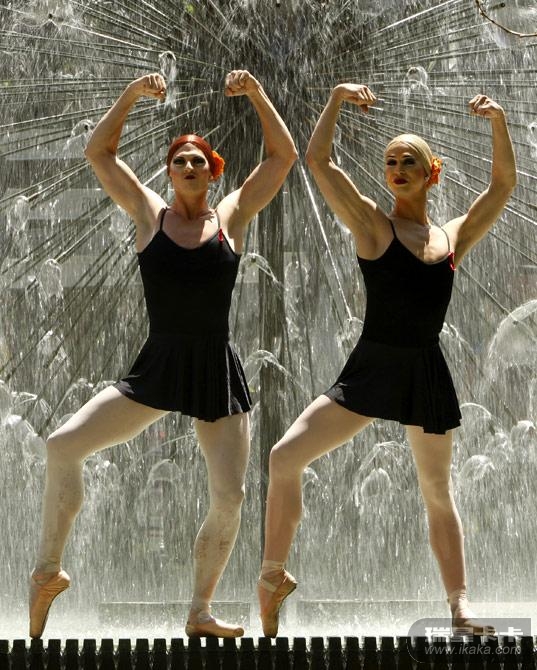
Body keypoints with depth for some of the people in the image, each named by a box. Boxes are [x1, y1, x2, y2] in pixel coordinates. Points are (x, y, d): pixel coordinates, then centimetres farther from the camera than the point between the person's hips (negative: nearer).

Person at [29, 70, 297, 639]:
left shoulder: (231, 217, 4)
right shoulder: (149, 213, 5)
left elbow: (284, 156, 3)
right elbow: (98, 151, 4)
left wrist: (257, 95, -7)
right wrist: (132, 94, -5)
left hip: (218, 376, 0)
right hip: (155, 372, 0)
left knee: (229, 496, -6)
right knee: (63, 446, -14)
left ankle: (200, 612, 11)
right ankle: (48, 570, 1)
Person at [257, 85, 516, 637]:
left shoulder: (453, 237, 9)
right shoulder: (373, 225, 0)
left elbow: (503, 183, 11)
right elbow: (317, 161, -7)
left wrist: (498, 123, 1)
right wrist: (337, 99, -10)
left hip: (427, 376, 2)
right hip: (370, 369, -2)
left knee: (437, 493, 10)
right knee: (285, 457, -15)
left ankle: (460, 604, 17)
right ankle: (274, 576, -2)